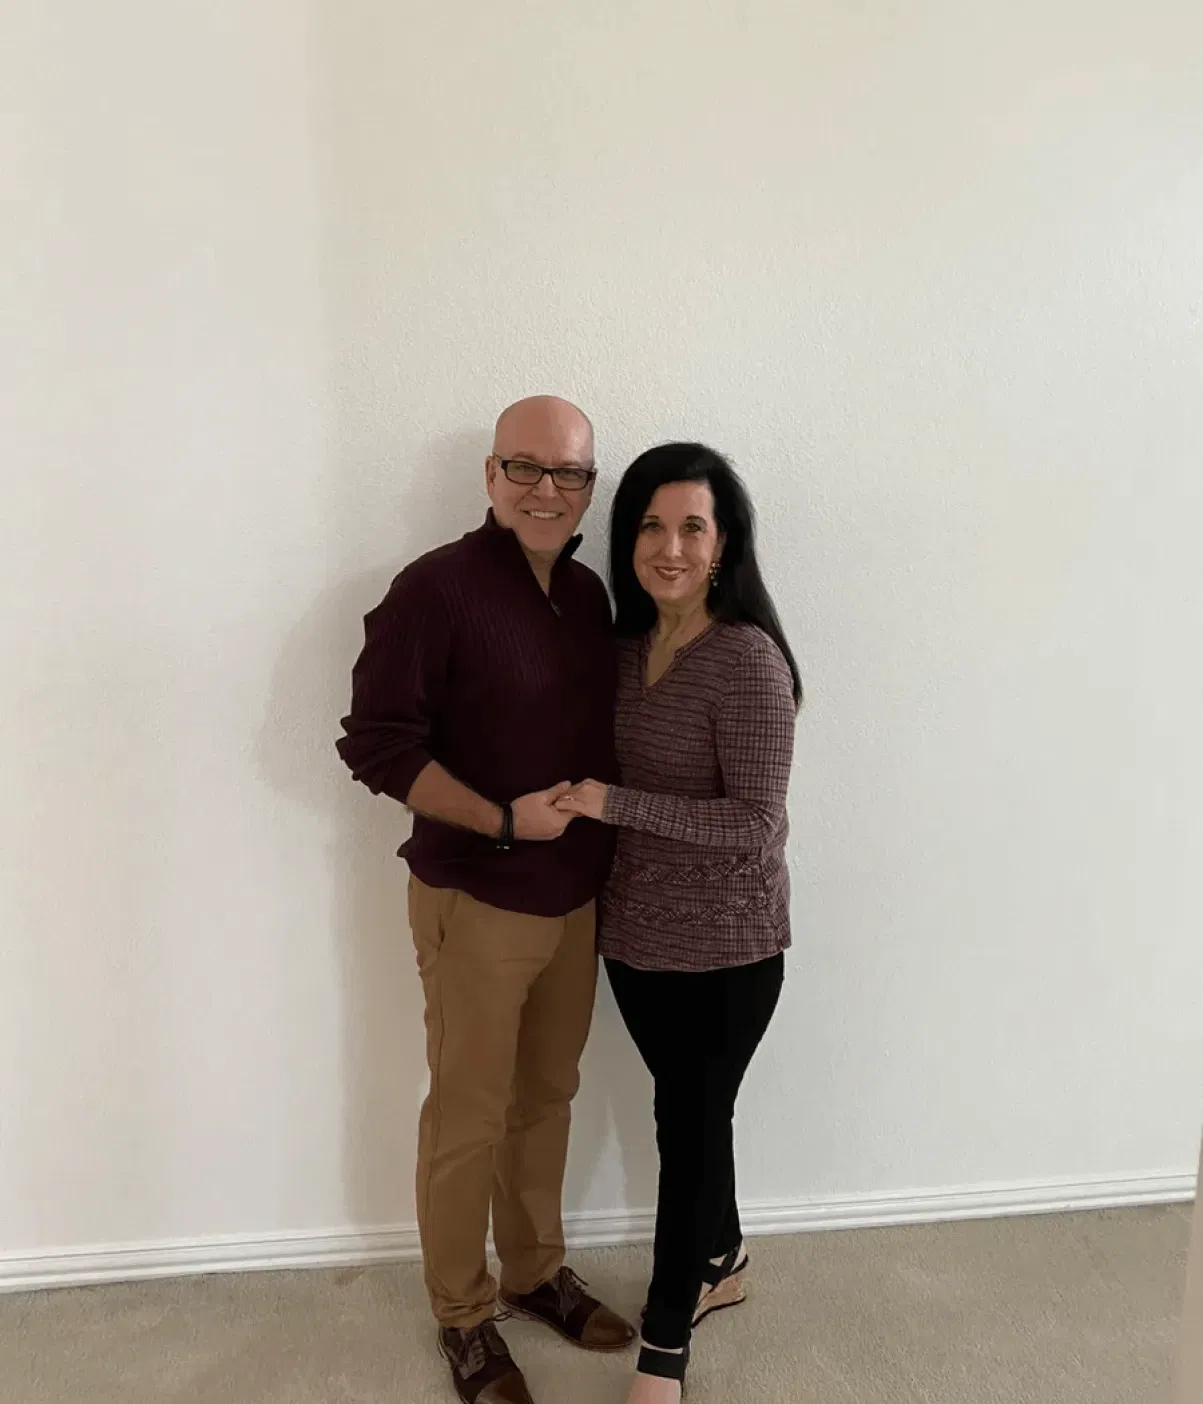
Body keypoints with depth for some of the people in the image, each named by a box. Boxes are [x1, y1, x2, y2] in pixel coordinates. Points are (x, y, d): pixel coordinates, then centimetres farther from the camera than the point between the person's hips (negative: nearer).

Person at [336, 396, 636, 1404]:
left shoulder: (588, 592, 5)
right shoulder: (438, 589, -16)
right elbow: (376, 742, -16)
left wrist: (600, 830, 3)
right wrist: (501, 821, -21)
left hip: (575, 898, 6)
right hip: (477, 904, -6)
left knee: (547, 1099, 20)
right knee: (469, 1118, 9)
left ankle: (536, 1272, 41)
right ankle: (463, 1318, 31)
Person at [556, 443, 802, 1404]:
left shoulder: (748, 659, -20)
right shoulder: (629, 645, 2)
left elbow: (757, 824, -22)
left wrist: (613, 804, -21)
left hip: (724, 947, -6)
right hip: (636, 933, 7)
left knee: (691, 1123, 9)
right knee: (687, 1110, 22)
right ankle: (722, 1263, 48)